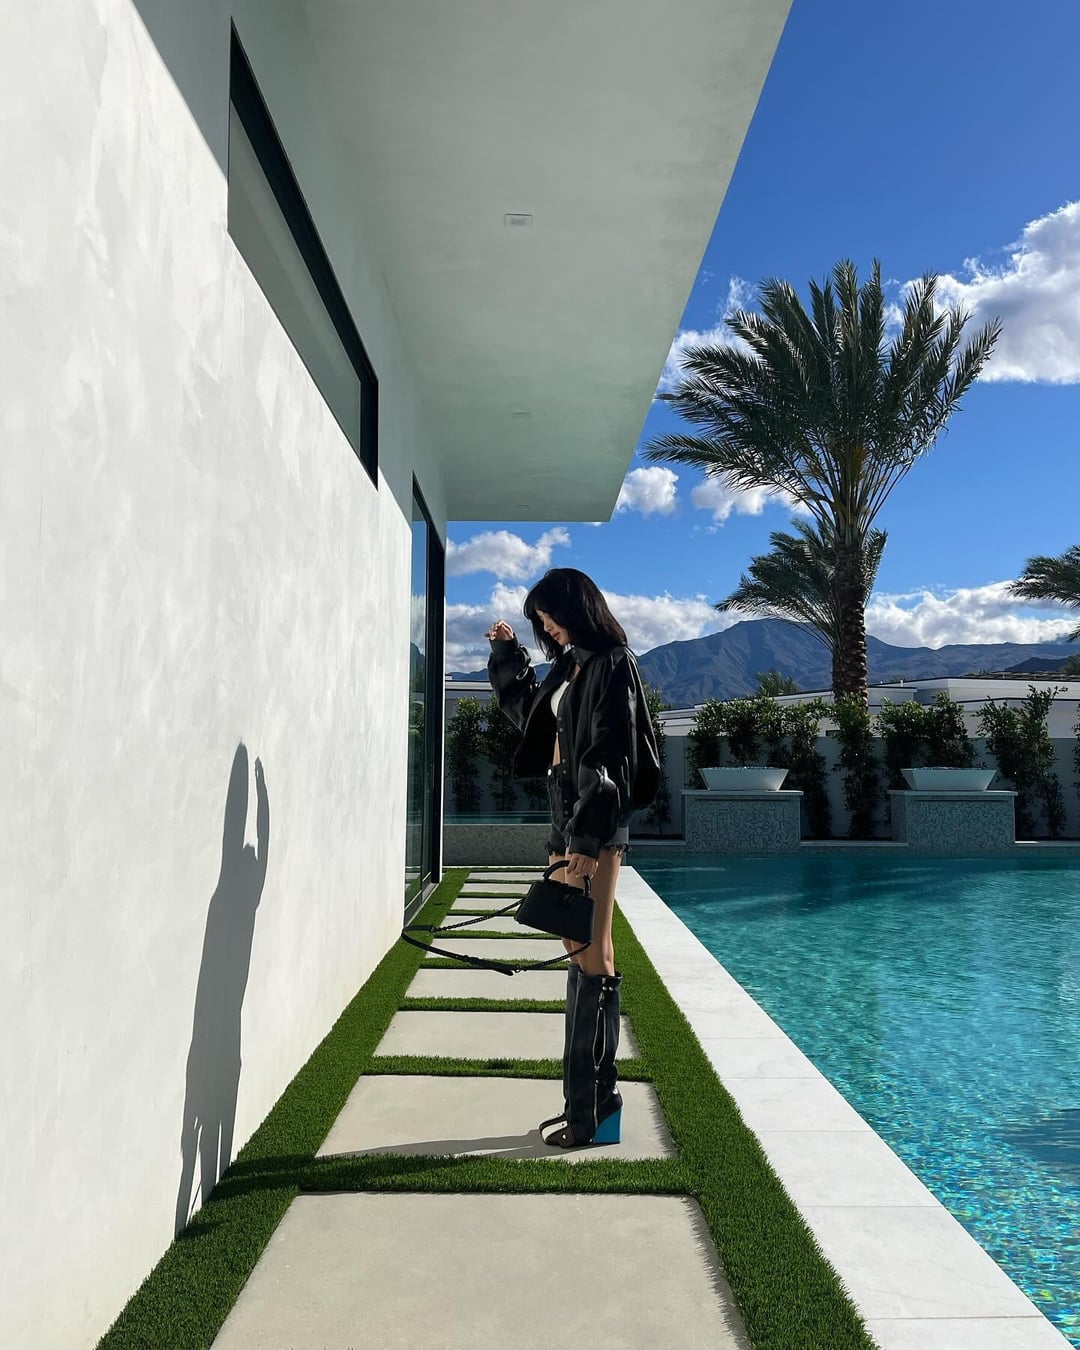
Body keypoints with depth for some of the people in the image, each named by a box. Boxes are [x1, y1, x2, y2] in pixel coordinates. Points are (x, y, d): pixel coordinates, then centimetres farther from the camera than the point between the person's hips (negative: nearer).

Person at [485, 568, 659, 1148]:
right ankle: (585, 1099, 20)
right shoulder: (570, 666, 16)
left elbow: (611, 758, -17)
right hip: (564, 815, 9)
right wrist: (506, 655, 30)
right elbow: (529, 710, 35)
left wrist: (588, 838, -22)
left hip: (595, 822, -9)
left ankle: (595, 1107, 4)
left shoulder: (610, 665, -10)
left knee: (592, 956, -5)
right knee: (578, 951, 11)